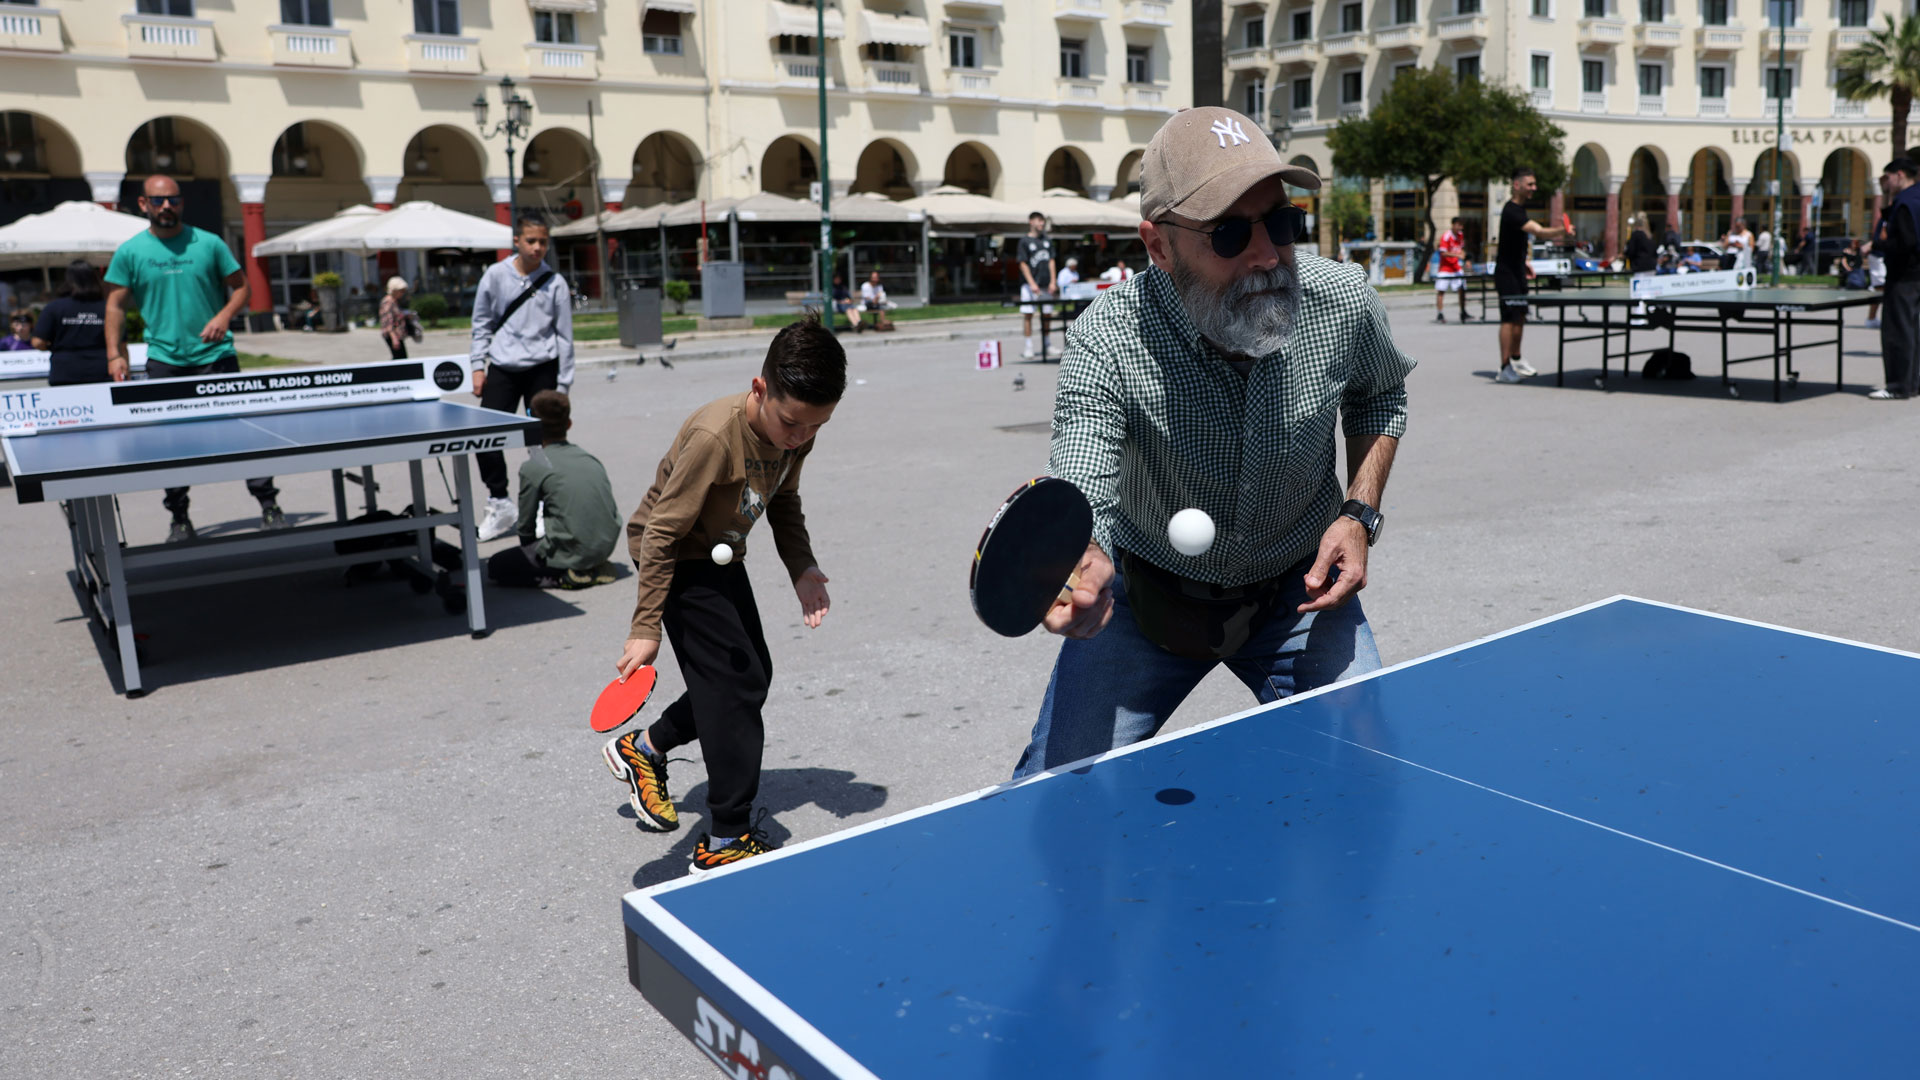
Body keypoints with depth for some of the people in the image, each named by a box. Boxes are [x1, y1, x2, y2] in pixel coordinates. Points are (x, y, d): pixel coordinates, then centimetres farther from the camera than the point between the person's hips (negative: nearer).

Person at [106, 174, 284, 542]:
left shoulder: (208, 243, 4)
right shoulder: (129, 253, 4)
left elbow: (240, 286, 7)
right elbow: (116, 306, 6)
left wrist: (225, 315, -12)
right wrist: (114, 355, -4)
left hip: (216, 356, -1)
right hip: (164, 360, 1)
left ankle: (269, 505, 2)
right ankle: (180, 518, 13)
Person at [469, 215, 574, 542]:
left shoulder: (555, 283, -2)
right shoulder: (495, 275, 1)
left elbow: (564, 336, 2)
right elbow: (481, 323, 11)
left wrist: (563, 387, -1)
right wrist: (478, 366, 3)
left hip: (542, 368, -1)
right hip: (502, 368, 2)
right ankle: (500, 505, 10)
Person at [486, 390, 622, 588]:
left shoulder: (532, 466, -6)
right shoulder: (591, 459, 10)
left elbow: (526, 526, 0)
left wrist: (529, 549, 23)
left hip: (572, 553, -6)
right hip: (607, 545, 6)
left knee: (495, 566, 13)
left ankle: (566, 577, -5)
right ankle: (593, 568, 10)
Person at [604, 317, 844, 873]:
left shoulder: (797, 430, -12)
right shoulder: (715, 437, -35)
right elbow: (663, 533, -27)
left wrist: (803, 568, -7)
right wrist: (645, 629, -24)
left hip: (722, 557, 8)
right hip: (677, 558, -8)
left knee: (750, 677, 14)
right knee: (738, 683, -12)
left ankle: (642, 748, 33)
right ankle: (727, 841, -4)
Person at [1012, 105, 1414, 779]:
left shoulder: (1342, 301, -18)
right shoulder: (1106, 342, -29)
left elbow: (1380, 397, 5)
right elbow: (1079, 496, -39)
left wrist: (1359, 514, -9)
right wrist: (1083, 570, -62)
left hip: (1302, 594, 2)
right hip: (1148, 595, -2)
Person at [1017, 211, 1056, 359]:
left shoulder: (1047, 240, 12)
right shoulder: (1025, 241, -2)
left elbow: (1051, 261, 12)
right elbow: (1023, 264, -6)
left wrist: (1053, 282, 3)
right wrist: (1032, 283, -15)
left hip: (1046, 284, 5)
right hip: (1030, 284, -5)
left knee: (1047, 314, 7)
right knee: (1028, 315, -7)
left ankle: (1045, 345, 17)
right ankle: (1029, 348, -4)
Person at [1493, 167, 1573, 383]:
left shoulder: (1519, 207, 12)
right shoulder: (1511, 211, -22)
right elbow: (1538, 232, -35)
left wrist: (1524, 262, 18)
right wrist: (1562, 232, -49)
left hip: (1517, 270, 10)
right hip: (1507, 273, -10)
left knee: (1519, 317, 16)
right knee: (1509, 319, -11)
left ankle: (1516, 360, 29)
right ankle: (1504, 368, -10)